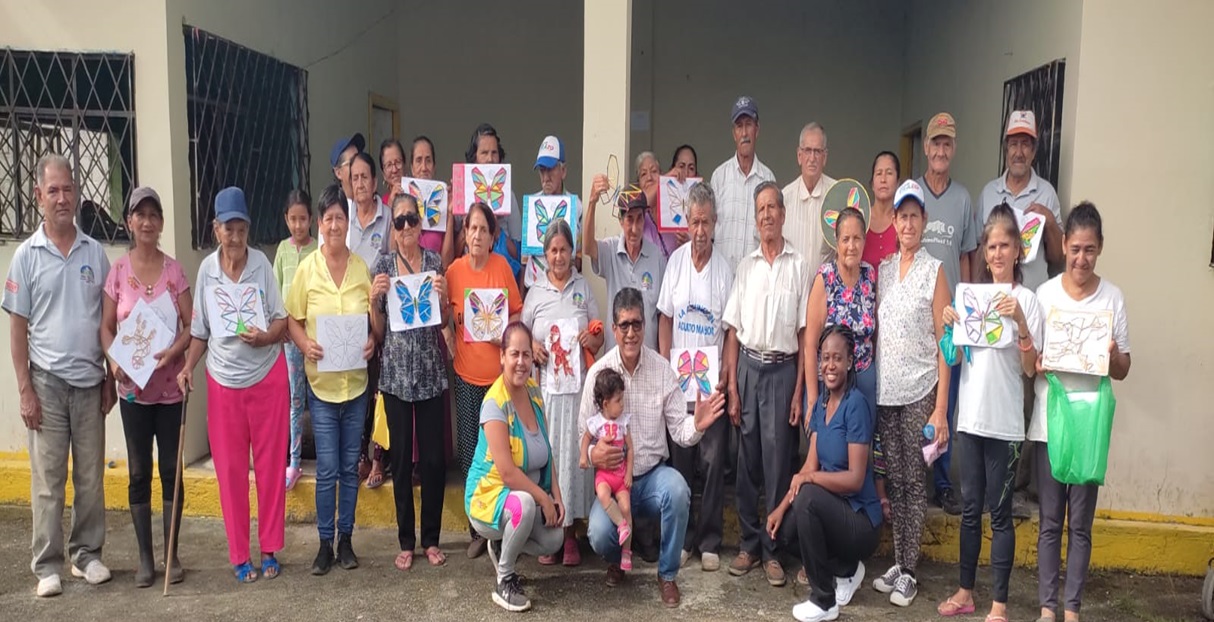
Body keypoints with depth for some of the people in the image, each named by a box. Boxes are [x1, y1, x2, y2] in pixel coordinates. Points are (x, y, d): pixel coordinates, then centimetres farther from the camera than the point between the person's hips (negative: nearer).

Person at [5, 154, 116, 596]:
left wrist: (111, 377, 6)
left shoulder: (95, 252, 4)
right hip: (47, 382, -2)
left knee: (91, 477, 9)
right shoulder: (26, 255, -2)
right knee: (48, 479, 4)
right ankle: (47, 565, 14)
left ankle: (86, 554, 22)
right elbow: (17, 328, -1)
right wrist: (25, 390, -6)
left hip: (90, 380, 2)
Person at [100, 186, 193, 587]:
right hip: (133, 387, 0)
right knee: (139, 472, 7)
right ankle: (145, 558, 17)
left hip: (170, 385, 0)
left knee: (171, 469, 6)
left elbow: (191, 324, 0)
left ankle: (171, 554, 17)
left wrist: (173, 352, -18)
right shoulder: (118, 271, 0)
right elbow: (106, 327, 3)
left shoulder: (173, 269, 1)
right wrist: (113, 361, -15)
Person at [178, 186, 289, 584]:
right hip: (223, 380, 2)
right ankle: (240, 555, 18)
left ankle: (270, 549, 20)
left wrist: (264, 336, -23)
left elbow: (282, 320, -3)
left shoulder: (262, 263, -6)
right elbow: (200, 329, 7)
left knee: (270, 465, 7)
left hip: (267, 376, -1)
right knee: (230, 470, 6)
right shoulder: (207, 269, 0)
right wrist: (188, 368, -5)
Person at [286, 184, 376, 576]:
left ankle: (346, 539, 25)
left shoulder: (362, 267, 1)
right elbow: (292, 319, 1)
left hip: (356, 381, 2)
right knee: (327, 469, 2)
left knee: (350, 466, 11)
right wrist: (305, 344, -18)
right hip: (321, 381, -2)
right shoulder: (307, 268, -3)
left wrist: (373, 341, -12)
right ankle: (325, 542, 18)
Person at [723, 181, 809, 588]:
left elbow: (804, 332, 0)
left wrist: (799, 390, -5)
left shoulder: (799, 266, 0)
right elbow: (733, 330, 8)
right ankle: (749, 543, 20)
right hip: (748, 367, 3)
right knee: (747, 460, 8)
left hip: (783, 369, -2)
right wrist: (732, 387, 2)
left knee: (778, 461, 2)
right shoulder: (746, 266, 8)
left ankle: (773, 550, 14)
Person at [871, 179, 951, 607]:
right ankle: (897, 563, 21)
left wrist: (941, 408, -11)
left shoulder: (934, 271, -3)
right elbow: (873, 330, 11)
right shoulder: (882, 269, 10)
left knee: (914, 482, 2)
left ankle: (909, 573, 11)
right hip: (885, 390, 4)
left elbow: (943, 342, -6)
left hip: (920, 391, -4)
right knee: (894, 480, 10)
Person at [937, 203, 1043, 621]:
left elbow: (1030, 368, -11)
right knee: (969, 509, 13)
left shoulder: (1027, 300, -4)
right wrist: (949, 326, -4)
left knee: (1000, 513, 3)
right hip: (970, 417, 5)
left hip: (1004, 423, -5)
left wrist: (1020, 321, -22)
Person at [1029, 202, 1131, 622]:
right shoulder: (1044, 294, 0)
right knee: (1050, 521, 8)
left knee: (1080, 523, 7)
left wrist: (1112, 356, -19)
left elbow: (1123, 371, 2)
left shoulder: (1113, 297, -1)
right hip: (1049, 423, 0)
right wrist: (1039, 363, -18)